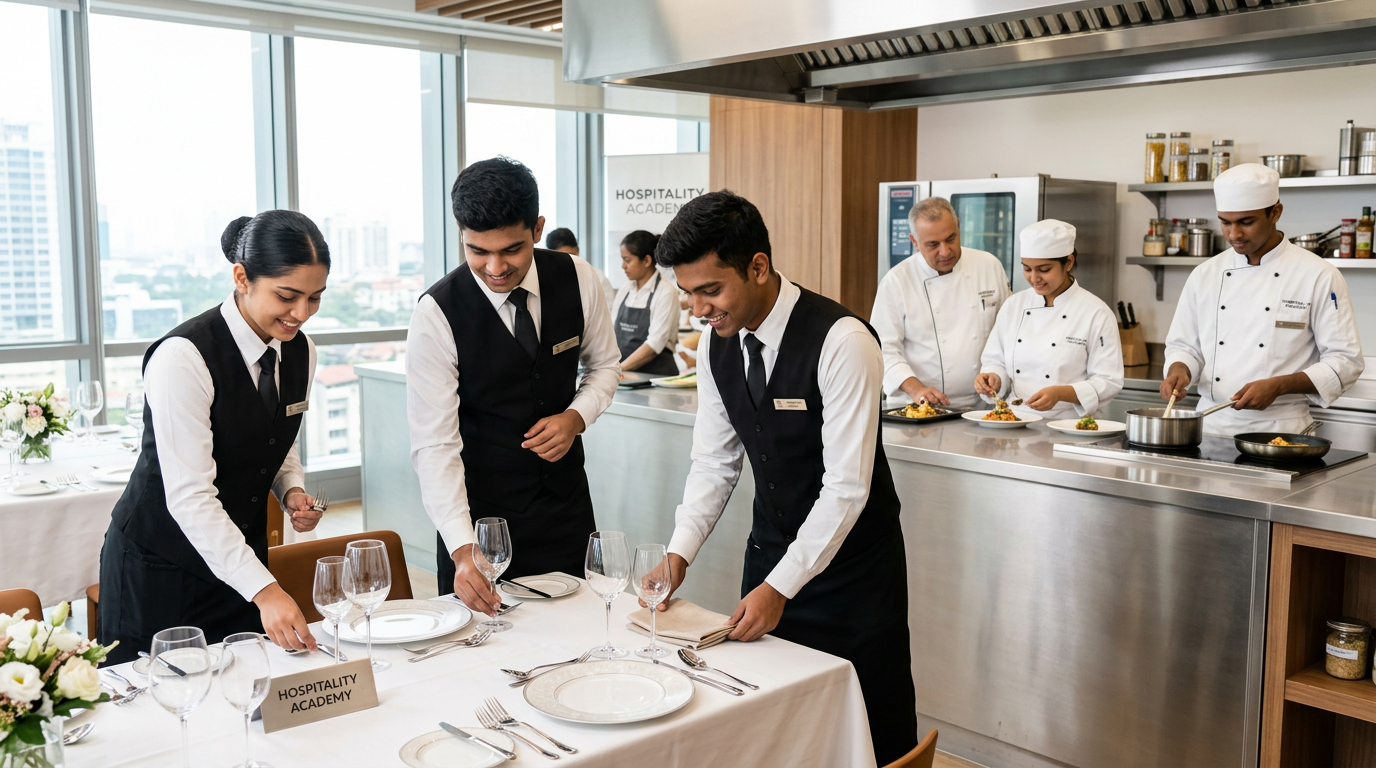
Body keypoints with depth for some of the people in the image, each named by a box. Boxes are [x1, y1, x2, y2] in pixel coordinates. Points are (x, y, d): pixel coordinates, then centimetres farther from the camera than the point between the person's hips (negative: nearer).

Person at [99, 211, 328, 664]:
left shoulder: (300, 351, -2)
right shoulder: (184, 356, -24)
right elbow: (189, 496, -28)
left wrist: (293, 491, -7)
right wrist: (264, 589, -33)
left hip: (241, 557, 6)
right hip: (160, 571, -6)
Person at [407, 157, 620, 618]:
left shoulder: (578, 279, -9)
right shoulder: (437, 315, -19)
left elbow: (604, 364, 9)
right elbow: (434, 444, -20)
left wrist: (577, 416, -12)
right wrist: (461, 548, -30)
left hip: (565, 499, 3)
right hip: (478, 509, -3)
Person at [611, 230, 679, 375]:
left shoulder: (666, 292, -7)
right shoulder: (625, 290, 10)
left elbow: (655, 344, -14)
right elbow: (613, 331, 9)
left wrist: (620, 368, -17)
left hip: (656, 374, -5)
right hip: (624, 374, 5)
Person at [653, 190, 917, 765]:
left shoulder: (841, 342, -25)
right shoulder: (717, 342, -4)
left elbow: (847, 486, -24)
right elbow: (715, 461, 3)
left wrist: (781, 587, -24)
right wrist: (679, 552, -9)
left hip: (850, 559, -5)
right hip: (771, 549, 5)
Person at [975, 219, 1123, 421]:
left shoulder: (1096, 313, -3)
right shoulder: (1013, 305, 10)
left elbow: (1108, 382, -5)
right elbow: (995, 361, 16)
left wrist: (1060, 393, -19)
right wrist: (994, 379, -6)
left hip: (1066, 427, -3)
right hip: (1013, 423, 3)